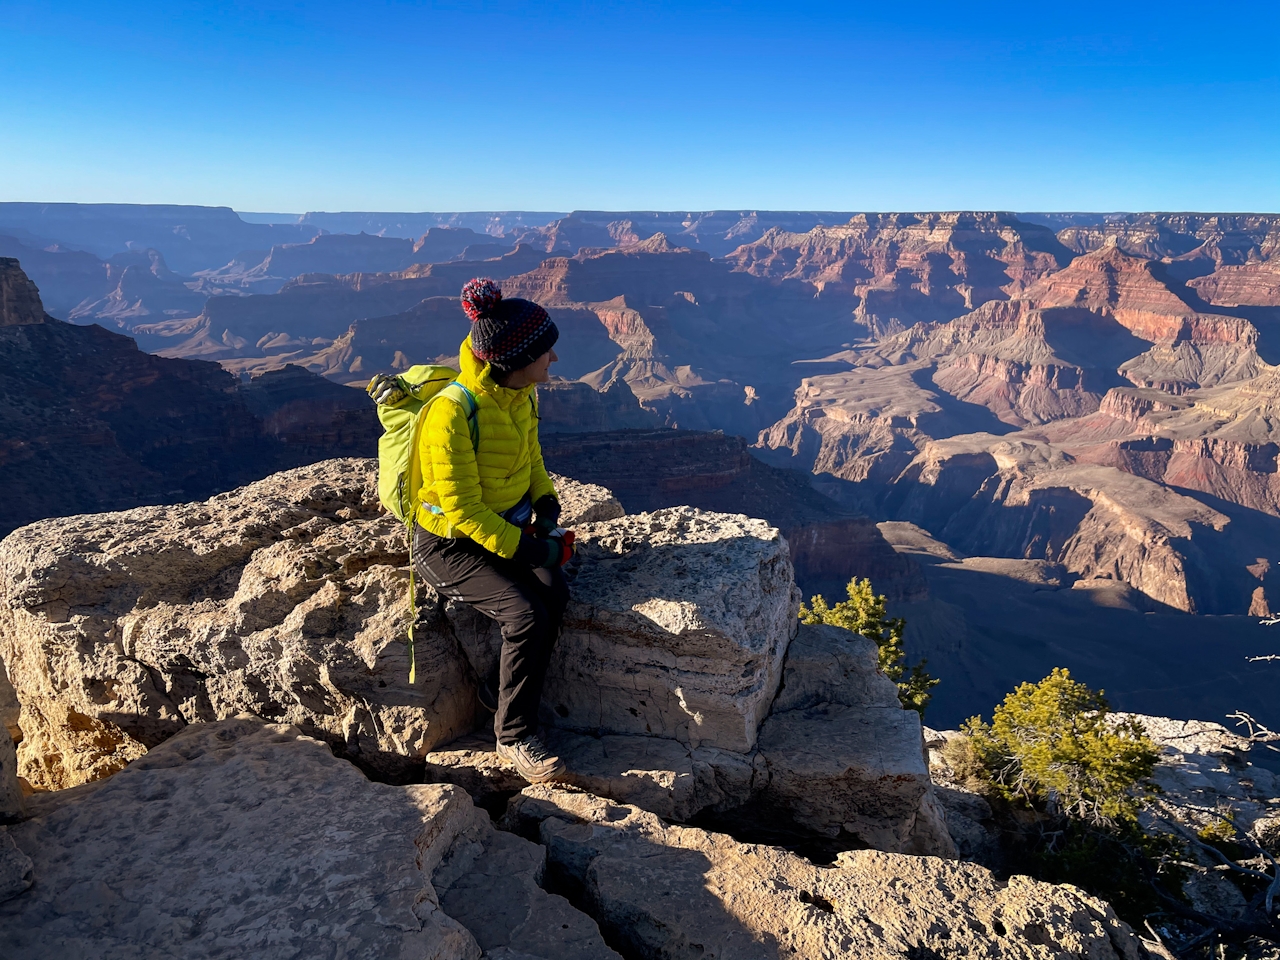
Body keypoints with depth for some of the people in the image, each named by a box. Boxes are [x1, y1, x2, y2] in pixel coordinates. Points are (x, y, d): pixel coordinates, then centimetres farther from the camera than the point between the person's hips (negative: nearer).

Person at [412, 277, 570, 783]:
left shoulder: (521, 397, -1)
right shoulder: (452, 413, -26)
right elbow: (461, 508, -24)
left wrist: (546, 505, -3)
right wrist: (527, 547, -24)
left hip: (509, 529, 7)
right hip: (450, 546, -7)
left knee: (554, 592, -20)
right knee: (525, 613, -25)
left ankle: (499, 692, 1)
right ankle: (514, 736, -5)